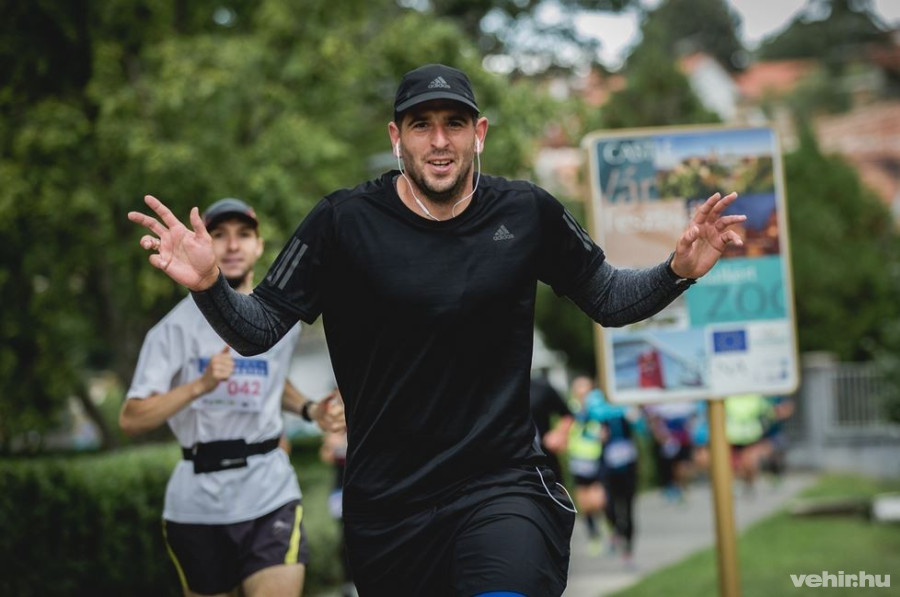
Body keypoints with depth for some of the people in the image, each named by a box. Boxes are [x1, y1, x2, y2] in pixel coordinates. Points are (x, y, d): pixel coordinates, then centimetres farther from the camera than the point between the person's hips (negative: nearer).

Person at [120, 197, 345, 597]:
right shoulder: (177, 327, -5)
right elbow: (130, 420, -13)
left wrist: (310, 410, 10)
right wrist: (201, 385, -25)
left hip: (270, 493, 2)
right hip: (198, 500, -2)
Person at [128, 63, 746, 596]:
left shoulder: (527, 212, 0)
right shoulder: (345, 222, -5)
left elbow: (608, 298, 13)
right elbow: (259, 329, -2)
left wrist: (678, 270, -5)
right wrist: (209, 286, -21)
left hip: (502, 488, 0)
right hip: (385, 506, 1)